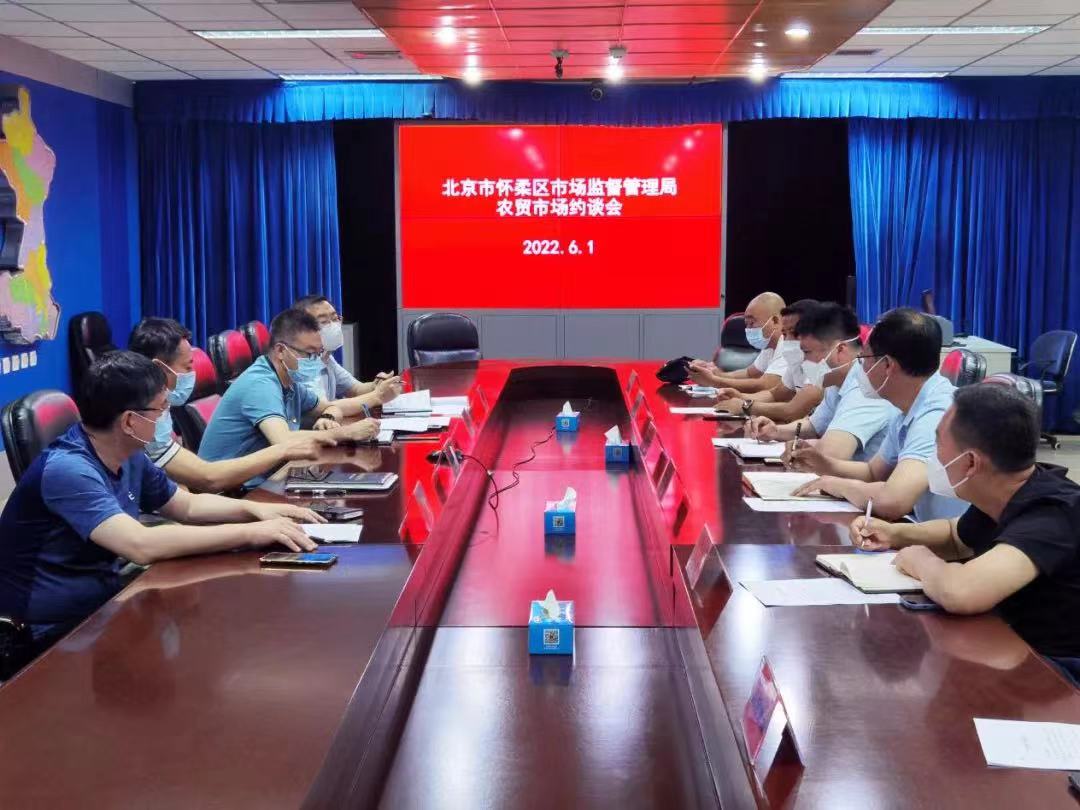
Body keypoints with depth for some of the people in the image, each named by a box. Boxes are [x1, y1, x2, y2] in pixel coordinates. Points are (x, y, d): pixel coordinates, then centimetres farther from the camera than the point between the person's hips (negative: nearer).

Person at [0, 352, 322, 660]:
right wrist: (250, 533, -32)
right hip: (54, 631, -8)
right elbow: (142, 545, -37)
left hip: (102, 604, 8)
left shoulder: (129, 458, 2)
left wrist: (254, 509, -3)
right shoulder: (67, 469, -26)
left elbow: (188, 506, 16)